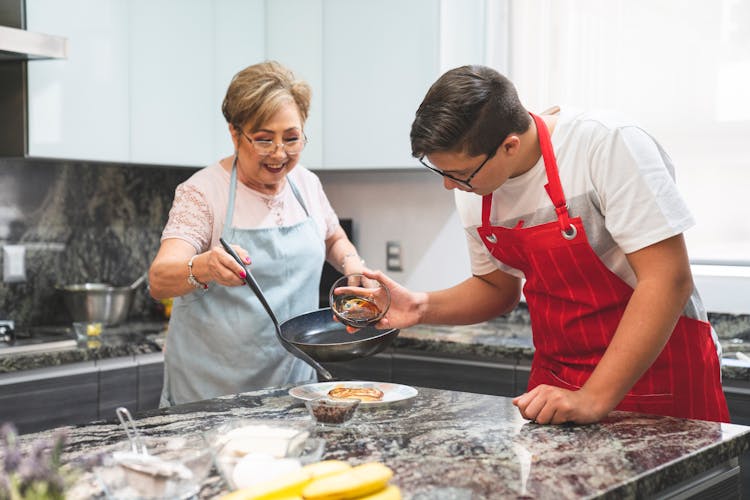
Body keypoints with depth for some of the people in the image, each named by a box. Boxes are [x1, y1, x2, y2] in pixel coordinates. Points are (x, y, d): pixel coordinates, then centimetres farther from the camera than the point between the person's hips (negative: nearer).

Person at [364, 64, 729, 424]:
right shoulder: (473, 190, -2)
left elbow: (667, 280, -23)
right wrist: (424, 308, -6)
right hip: (555, 379, 5)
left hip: (658, 371, -5)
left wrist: (595, 399, -27)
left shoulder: (606, 145, -21)